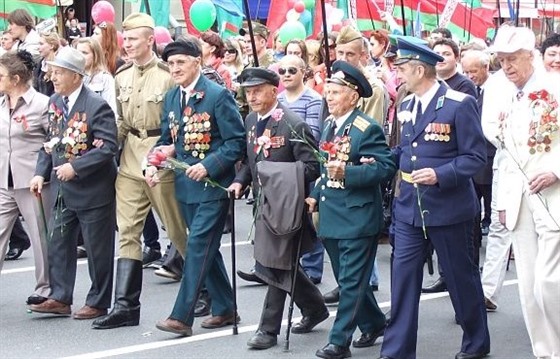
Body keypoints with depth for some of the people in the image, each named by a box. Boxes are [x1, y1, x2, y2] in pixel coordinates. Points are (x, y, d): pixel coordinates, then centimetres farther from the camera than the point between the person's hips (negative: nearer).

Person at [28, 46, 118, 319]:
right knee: (58, 244, 9)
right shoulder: (54, 102, 7)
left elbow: (108, 147, -21)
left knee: (98, 250, 4)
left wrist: (75, 168, -25)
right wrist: (41, 173, 2)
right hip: (63, 189, 7)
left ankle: (98, 303, 15)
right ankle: (60, 298, 17)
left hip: (93, 190, -7)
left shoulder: (97, 106, -17)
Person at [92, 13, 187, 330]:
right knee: (127, 231, 1)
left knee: (177, 229, 6)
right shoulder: (122, 76, 8)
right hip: (130, 161, 6)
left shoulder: (168, 75, -10)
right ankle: (126, 305, 3)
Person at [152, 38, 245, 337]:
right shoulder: (171, 98, 9)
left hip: (212, 184, -8)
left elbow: (236, 142, -13)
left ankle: (181, 317, -10)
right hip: (186, 185, 8)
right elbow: (167, 140, 17)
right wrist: (154, 166, -2)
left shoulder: (218, 96, -12)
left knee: (198, 246, -10)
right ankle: (225, 309, 25)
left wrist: (208, 166, -24)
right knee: (206, 247, 14)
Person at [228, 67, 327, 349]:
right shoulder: (251, 121, 6)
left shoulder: (294, 125, -18)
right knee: (279, 264, 16)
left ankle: (269, 329, 7)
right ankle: (314, 308, 35)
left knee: (276, 264, -3)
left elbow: (311, 166, -17)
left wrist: (285, 183, -25)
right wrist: (241, 181, 1)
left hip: (286, 206, -8)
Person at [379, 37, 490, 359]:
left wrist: (439, 175, -26)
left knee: (462, 277, 9)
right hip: (409, 208, 6)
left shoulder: (460, 105, -14)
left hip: (448, 208, -6)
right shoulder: (406, 105, 7)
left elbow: (476, 157, -15)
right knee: (403, 277, 3)